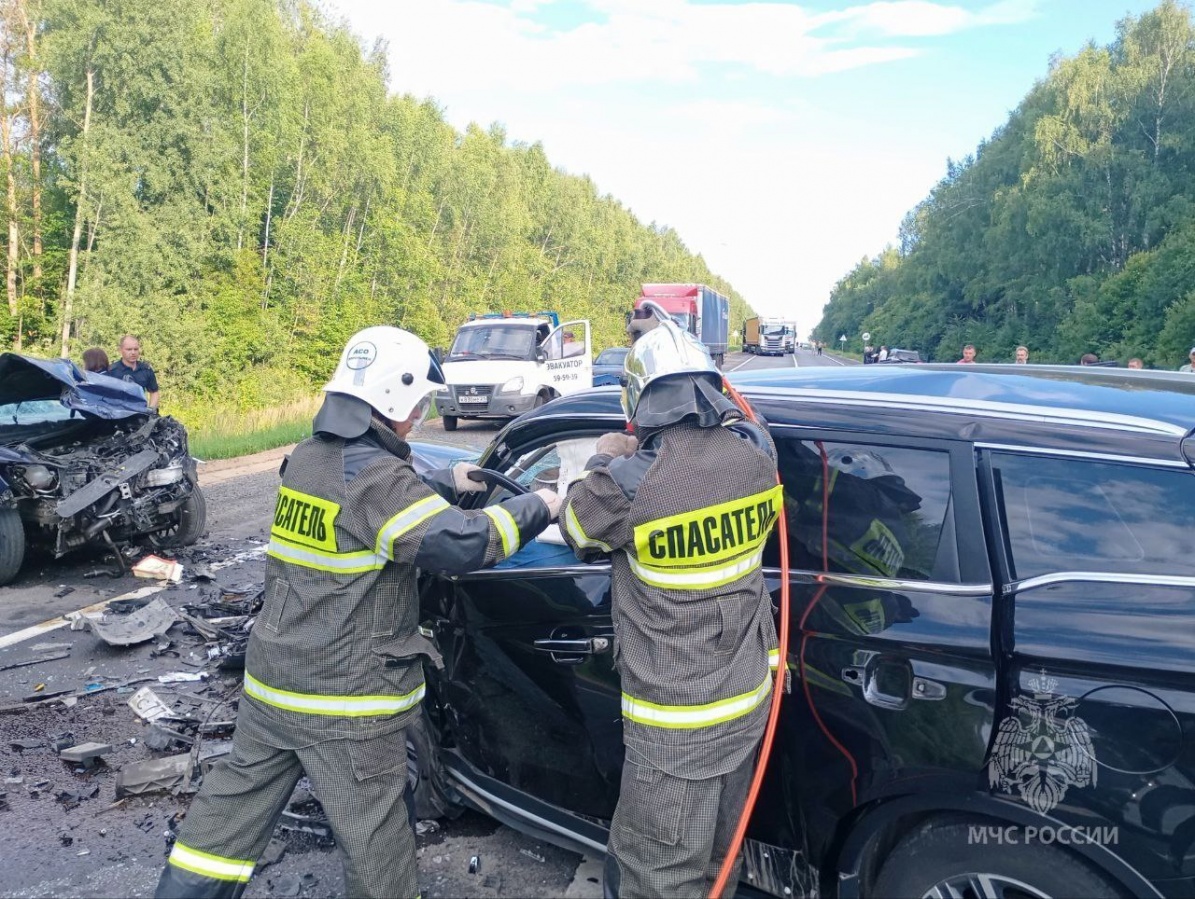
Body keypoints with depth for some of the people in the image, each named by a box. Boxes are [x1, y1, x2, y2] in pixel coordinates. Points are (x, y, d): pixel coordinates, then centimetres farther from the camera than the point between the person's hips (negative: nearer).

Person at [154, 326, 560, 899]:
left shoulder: (306, 458, 6)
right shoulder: (377, 475, -21)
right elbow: (460, 544, -25)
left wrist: (446, 483, 23)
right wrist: (535, 508, -12)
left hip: (273, 679, 9)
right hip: (346, 700, -8)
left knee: (238, 797, 22)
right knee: (374, 835, 7)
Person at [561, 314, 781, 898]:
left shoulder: (630, 483, -24)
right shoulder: (754, 452, -8)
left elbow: (577, 530, -1)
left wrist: (603, 463, 15)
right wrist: (639, 459, 21)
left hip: (676, 724, -6)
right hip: (748, 698, 6)